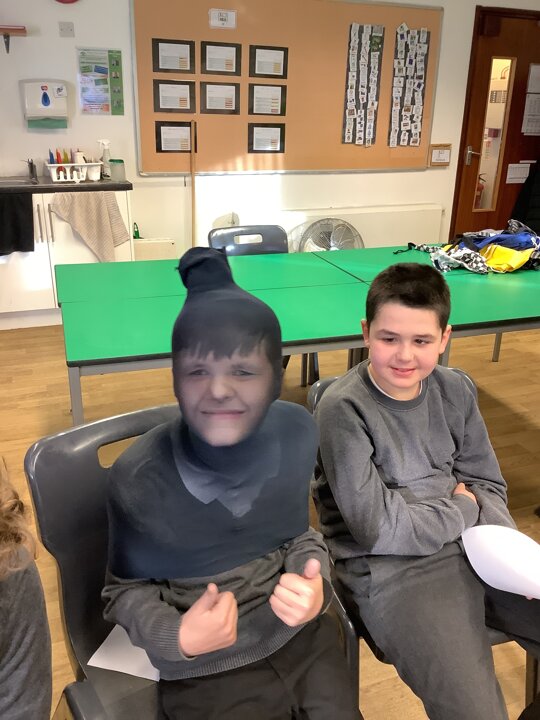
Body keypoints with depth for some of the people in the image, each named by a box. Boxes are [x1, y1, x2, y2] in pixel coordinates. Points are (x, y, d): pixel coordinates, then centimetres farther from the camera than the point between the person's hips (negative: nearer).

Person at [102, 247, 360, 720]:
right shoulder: (139, 477, -23)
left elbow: (299, 533, 2)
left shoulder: (297, 431, -13)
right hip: (205, 671, -2)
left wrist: (313, 584, -16)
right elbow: (125, 590, -7)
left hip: (304, 637, 3)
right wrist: (178, 639, -25)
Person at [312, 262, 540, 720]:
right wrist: (462, 510, -6)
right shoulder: (343, 410, -17)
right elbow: (379, 528, -18)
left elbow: (488, 486, 10)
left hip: (475, 546, 7)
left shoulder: (455, 391, 1)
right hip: (391, 567, -6)